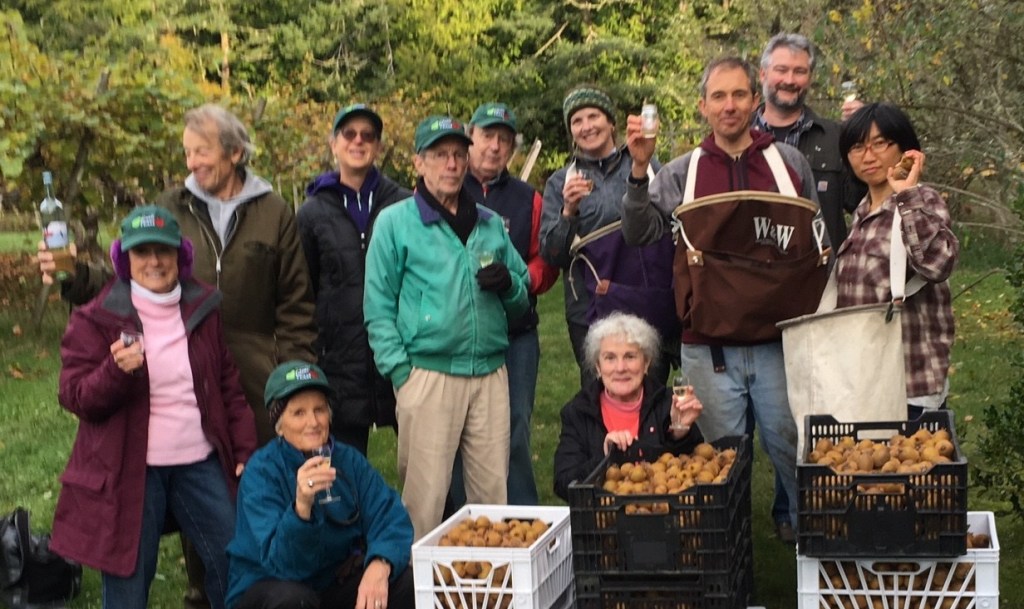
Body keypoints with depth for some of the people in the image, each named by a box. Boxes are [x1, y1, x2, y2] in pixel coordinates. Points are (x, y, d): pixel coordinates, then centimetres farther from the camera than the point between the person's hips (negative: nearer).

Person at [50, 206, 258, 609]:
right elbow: (76, 399, -8)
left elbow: (230, 387, 11)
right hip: (129, 470, -3)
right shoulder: (96, 320, -4)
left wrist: (245, 451, 5)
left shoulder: (204, 309, 7)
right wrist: (116, 369, -27)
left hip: (201, 463, 3)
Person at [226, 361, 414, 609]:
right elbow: (283, 564, -26)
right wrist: (301, 506, -45)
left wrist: (379, 565, -36)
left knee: (410, 584, -20)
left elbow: (391, 518, -15)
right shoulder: (261, 472, -19)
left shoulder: (349, 459, -6)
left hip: (336, 581, 3)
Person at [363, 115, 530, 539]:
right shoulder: (395, 222, 4)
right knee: (425, 493, -4)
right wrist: (400, 372, -9)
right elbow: (378, 307, 0)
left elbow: (522, 300, 21)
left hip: (490, 374, 4)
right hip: (428, 374, -4)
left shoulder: (491, 224, 17)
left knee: (493, 488, 6)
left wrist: (509, 285, -2)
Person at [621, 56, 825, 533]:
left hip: (778, 339, 0)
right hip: (708, 345, 0)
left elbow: (817, 242, 12)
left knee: (791, 446, 6)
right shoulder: (681, 173, 7)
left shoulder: (790, 163, 7)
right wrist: (639, 170, -17)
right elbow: (641, 231, -4)